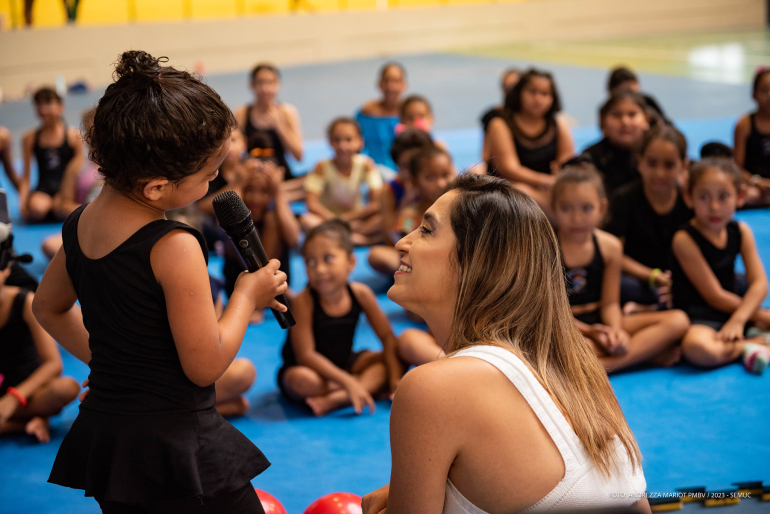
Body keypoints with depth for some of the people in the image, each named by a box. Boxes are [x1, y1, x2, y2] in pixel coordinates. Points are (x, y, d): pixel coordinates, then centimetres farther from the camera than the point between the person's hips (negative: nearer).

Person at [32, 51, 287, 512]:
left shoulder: (79, 224, 3)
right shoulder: (174, 248, -22)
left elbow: (48, 307, 20)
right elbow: (205, 366, -17)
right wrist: (248, 295, -5)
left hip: (102, 434, 8)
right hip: (176, 444, -8)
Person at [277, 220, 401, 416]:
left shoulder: (360, 294, -11)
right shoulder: (304, 301, -24)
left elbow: (388, 337, -6)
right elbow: (305, 354, -26)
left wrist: (395, 378, -19)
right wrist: (348, 382, -31)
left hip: (344, 363, 5)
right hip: (313, 369, -5)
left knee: (386, 361, -14)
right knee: (299, 379, -36)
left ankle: (334, 399, -29)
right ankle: (370, 384, -19)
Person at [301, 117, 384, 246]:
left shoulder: (365, 164, -9)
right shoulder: (323, 167, -12)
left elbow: (377, 203, -12)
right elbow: (312, 204, -18)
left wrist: (348, 217, -16)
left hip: (356, 217, 1)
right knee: (307, 221, -34)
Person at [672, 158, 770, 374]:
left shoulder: (741, 231, 5)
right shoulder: (685, 240, -15)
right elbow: (714, 296, -15)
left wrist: (738, 319, -20)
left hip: (734, 310, 6)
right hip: (698, 319, -6)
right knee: (698, 348, -40)